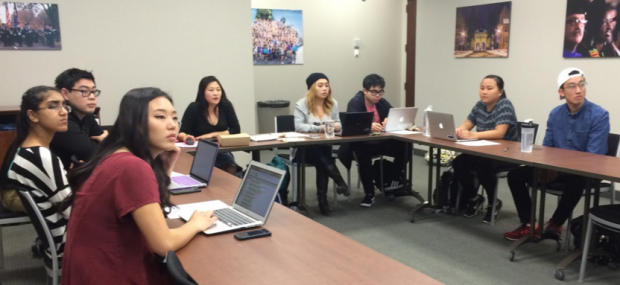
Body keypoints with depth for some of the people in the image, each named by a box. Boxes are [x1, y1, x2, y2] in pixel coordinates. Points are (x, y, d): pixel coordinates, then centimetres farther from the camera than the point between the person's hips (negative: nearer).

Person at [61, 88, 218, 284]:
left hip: (109, 267, 8)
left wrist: (165, 167, 4)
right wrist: (196, 224, -5)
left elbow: (152, 209, 15)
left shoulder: (122, 158, 5)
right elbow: (163, 244, -24)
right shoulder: (132, 166, -24)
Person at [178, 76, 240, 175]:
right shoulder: (194, 108, -10)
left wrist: (212, 135, -14)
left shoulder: (226, 106, -3)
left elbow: (236, 130, -3)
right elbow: (182, 133, -12)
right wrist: (185, 137, -35)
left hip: (222, 154, 2)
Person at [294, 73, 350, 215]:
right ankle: (340, 182, -31)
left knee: (322, 162, -31)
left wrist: (336, 126, -16)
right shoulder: (302, 104, -6)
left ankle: (322, 198, -25)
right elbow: (298, 126, -18)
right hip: (305, 148, -3)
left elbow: (338, 124, 10)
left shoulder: (333, 103, 9)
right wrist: (320, 128, -28)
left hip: (325, 147, 3)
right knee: (321, 156, -36)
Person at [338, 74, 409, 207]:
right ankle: (369, 193, -25)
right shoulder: (355, 102, -13)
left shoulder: (382, 102, 5)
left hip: (380, 142, 6)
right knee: (363, 153, -38)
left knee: (403, 145, -16)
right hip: (360, 143, -5)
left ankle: (397, 178, 6)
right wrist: (368, 126, -47)